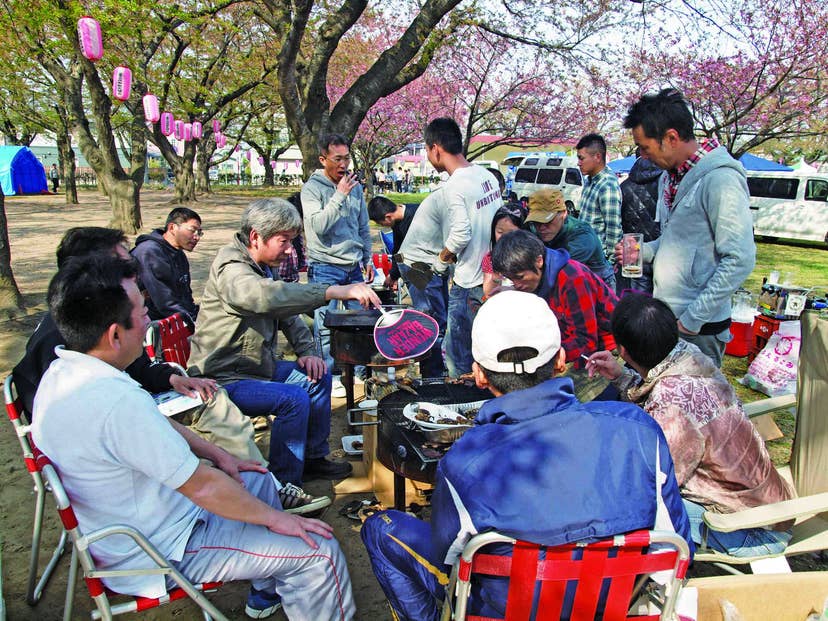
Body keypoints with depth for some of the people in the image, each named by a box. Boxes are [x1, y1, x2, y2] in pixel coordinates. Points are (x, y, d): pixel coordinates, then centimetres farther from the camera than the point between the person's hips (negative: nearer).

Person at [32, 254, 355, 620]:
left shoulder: (63, 371, -3)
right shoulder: (117, 403, -36)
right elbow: (202, 486, -27)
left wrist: (219, 455, 10)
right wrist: (275, 517, -13)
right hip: (161, 551, -10)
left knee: (259, 480, 26)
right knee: (319, 551, -9)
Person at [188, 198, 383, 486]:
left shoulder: (263, 266, 9)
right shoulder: (230, 267, -23)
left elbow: (286, 312, 18)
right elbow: (265, 297, -45)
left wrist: (307, 351, 1)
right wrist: (336, 291, -49)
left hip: (257, 365, 10)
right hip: (224, 378, -10)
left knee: (319, 376, 6)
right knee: (294, 399, -25)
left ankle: (313, 458, 19)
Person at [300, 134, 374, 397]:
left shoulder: (355, 185, 10)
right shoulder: (312, 188, -8)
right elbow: (319, 225, -20)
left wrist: (367, 259, 17)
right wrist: (340, 195, -23)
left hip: (353, 267, 6)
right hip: (325, 269, -5)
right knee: (326, 325, -2)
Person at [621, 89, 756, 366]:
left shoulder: (720, 179, -17)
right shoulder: (670, 176, 12)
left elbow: (740, 260, -21)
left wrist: (693, 318, -20)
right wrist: (642, 251, 5)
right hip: (664, 321, 8)